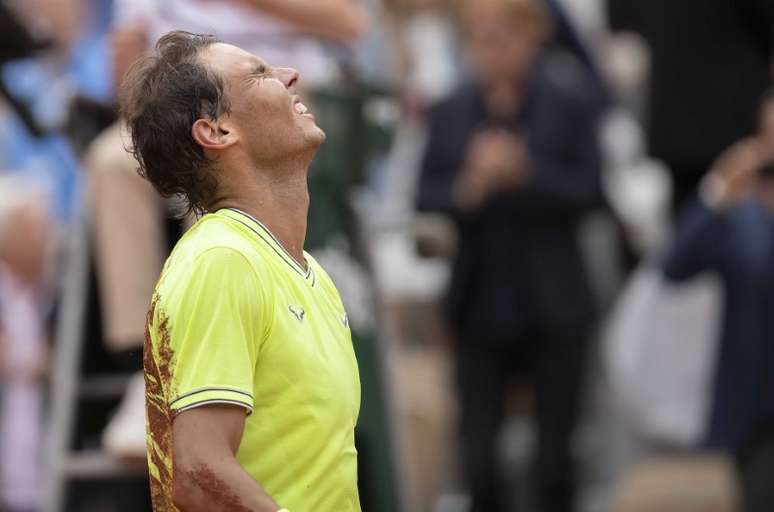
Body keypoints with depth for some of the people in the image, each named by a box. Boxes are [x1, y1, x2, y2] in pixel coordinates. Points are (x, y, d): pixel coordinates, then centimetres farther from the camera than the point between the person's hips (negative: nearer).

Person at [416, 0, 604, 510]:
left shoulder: (569, 106, -6)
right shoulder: (450, 113, 2)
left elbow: (590, 191, -9)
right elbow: (426, 195, 1)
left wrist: (524, 172, -23)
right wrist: (467, 189, -20)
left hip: (552, 305, -2)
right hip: (482, 308, 2)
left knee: (555, 449, 6)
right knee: (478, 449, 1)